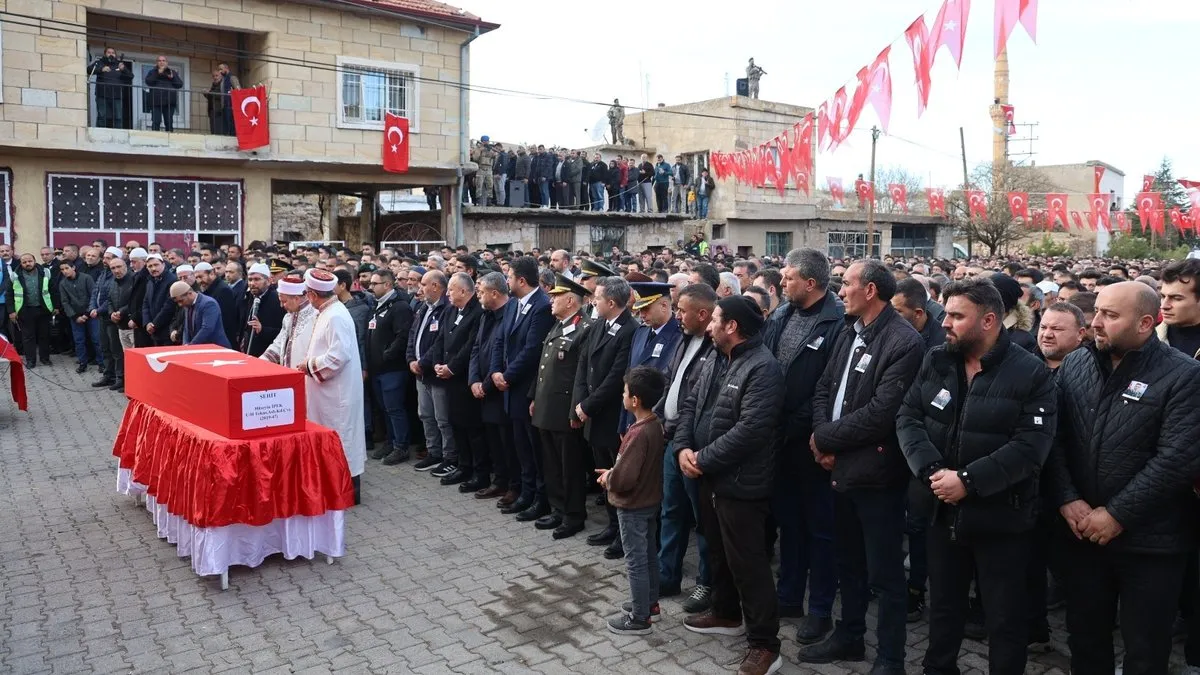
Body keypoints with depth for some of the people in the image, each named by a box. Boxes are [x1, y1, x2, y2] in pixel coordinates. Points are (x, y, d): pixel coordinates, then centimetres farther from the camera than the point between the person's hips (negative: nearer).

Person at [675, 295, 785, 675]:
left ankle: (764, 644, 11)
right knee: (718, 552, 22)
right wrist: (683, 448, -6)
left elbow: (750, 429, -27)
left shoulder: (762, 367, -20)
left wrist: (704, 459, -20)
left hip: (740, 482, -9)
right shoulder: (716, 361, 11)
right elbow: (691, 405, 11)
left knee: (747, 562, -1)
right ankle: (727, 614, 41)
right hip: (710, 477, 9)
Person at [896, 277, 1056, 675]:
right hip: (942, 511, 5)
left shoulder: (1031, 373, -13)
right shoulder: (935, 363, 1)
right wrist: (932, 471, -19)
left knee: (1005, 617, 12)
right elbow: (908, 419, -4)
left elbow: (1031, 446, -21)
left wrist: (968, 480, -25)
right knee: (943, 605, 22)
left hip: (1001, 518, -4)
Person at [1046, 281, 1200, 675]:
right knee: (1085, 635, 18)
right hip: (1081, 532, 4)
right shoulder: (1074, 365, 3)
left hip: (1150, 540, -3)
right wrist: (1067, 499, -10)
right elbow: (1054, 437, 1)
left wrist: (1117, 514, -18)